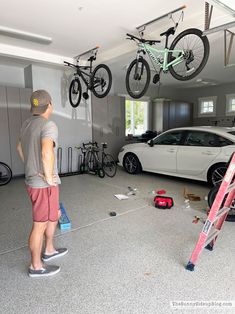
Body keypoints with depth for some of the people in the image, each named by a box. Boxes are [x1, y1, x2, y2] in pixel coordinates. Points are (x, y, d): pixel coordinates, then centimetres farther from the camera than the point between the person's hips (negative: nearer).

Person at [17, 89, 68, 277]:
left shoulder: (27, 124, 9)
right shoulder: (49, 125, -20)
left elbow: (20, 148, 22)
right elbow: (47, 152, -38)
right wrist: (48, 177, -24)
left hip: (33, 180, 9)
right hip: (43, 184, -9)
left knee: (55, 215, 24)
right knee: (40, 225, 6)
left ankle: (49, 250, 39)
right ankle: (36, 266, 23)